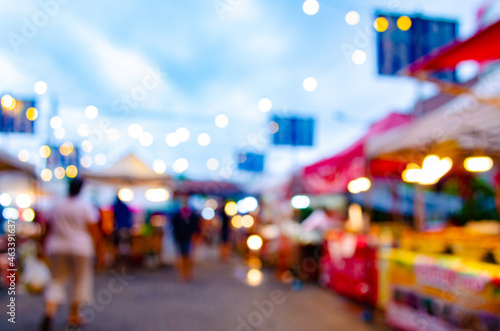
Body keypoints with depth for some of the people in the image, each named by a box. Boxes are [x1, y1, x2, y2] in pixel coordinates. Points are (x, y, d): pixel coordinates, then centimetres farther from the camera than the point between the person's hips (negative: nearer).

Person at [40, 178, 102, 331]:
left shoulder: (56, 205, 6)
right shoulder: (86, 206, -4)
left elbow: (48, 230, 10)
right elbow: (94, 231, -6)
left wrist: (46, 246, 20)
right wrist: (98, 249, 1)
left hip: (56, 248, 3)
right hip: (80, 249, -3)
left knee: (56, 281, 9)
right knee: (80, 281, 10)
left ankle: (49, 311, -14)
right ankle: (74, 316, 15)